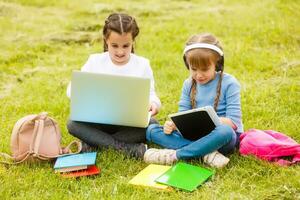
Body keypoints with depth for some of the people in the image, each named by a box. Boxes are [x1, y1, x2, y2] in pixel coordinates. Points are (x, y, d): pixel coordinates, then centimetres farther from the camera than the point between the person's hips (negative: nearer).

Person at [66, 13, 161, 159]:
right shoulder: (95, 61, -2)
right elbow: (72, 89, -2)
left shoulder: (142, 64, -1)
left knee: (152, 125, -30)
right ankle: (126, 148, -28)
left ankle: (91, 144, -23)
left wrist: (153, 103, -26)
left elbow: (150, 93, -1)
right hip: (99, 121, 0)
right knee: (73, 123, -26)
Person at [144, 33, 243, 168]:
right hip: (196, 135, 5)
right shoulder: (189, 85, 6)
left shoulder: (229, 83, -8)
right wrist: (173, 124, -19)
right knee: (151, 130, -11)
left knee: (224, 131, -41)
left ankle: (174, 155, -27)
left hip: (221, 137, -5)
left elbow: (233, 122, -14)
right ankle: (206, 152, -28)